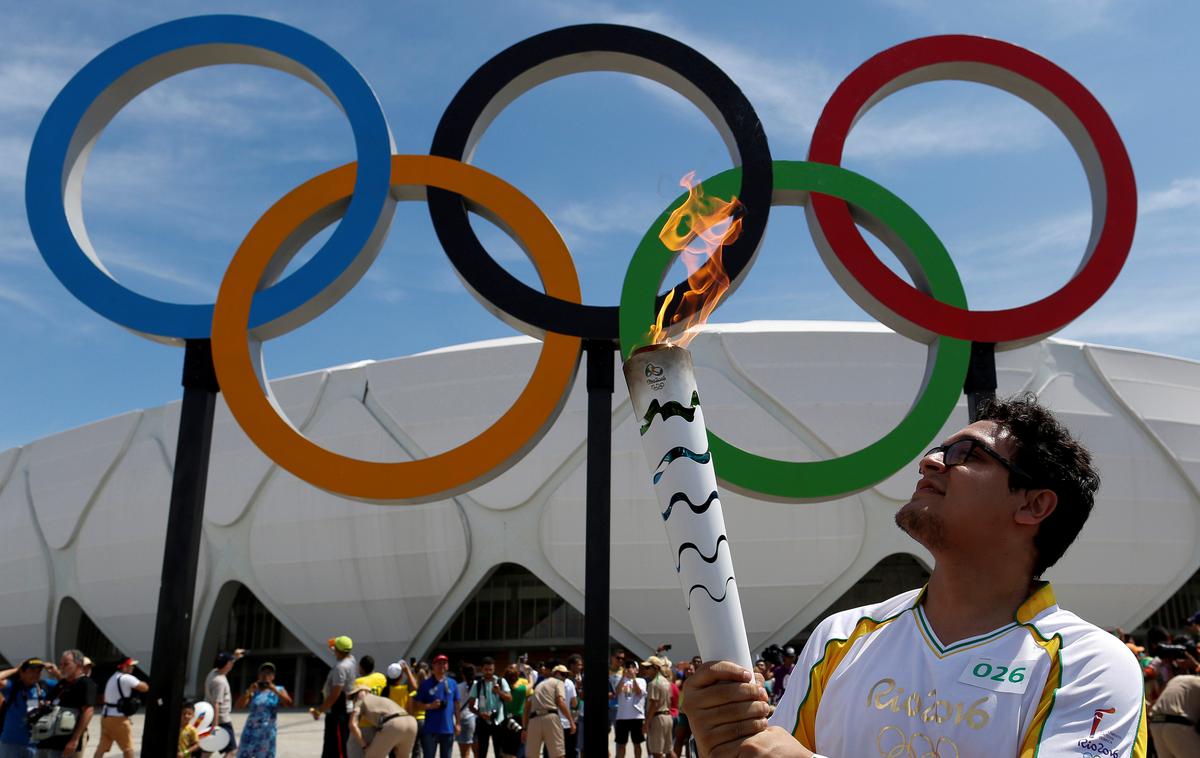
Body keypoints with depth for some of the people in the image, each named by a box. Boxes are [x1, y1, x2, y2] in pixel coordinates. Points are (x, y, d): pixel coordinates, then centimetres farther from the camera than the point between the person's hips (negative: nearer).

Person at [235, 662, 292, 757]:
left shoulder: (279, 690, 3)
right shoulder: (254, 691, 3)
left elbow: (289, 704, -13)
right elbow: (239, 705, -8)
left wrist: (274, 690, -21)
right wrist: (249, 691, -22)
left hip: (267, 733, -1)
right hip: (251, 731, 1)